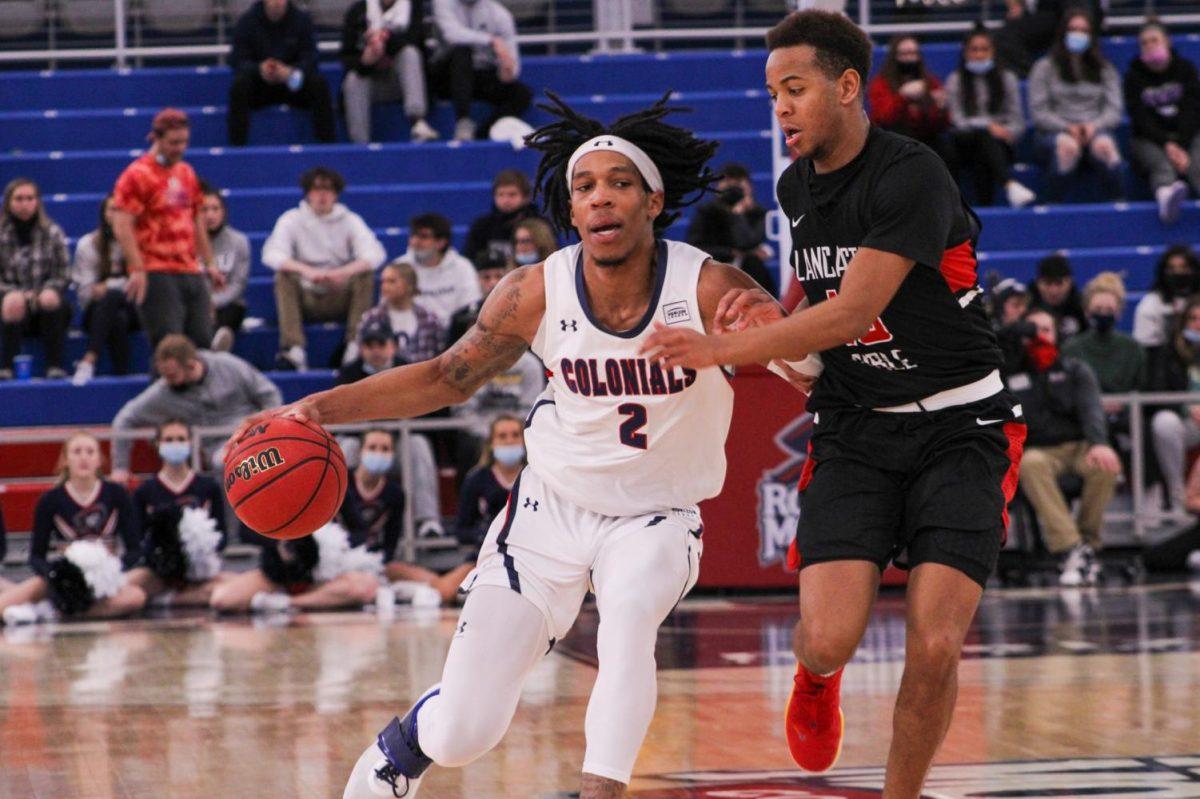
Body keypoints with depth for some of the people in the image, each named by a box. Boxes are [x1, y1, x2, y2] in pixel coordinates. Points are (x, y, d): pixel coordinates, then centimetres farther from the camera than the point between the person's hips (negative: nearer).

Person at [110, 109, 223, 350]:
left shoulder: (186, 173, 17)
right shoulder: (137, 175, -7)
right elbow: (122, 226, -13)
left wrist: (209, 264, 21)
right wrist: (137, 269, -20)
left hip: (191, 273, 7)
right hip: (156, 275, -7)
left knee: (202, 340, 4)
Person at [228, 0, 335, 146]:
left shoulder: (302, 20, -3)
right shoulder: (246, 21, -5)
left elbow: (309, 59, -10)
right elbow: (238, 60, -11)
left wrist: (291, 73, -33)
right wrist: (259, 69, -34)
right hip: (260, 87, -1)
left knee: (319, 84, -28)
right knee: (239, 84, -32)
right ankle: (237, 146, -33)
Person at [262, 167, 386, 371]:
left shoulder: (350, 220, 3)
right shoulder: (292, 220, 1)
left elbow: (375, 254, -13)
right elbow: (271, 254, -16)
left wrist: (345, 272, -34)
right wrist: (305, 270, -35)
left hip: (340, 299, 0)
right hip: (306, 299, 0)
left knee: (366, 275, -24)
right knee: (284, 276, -27)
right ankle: (293, 349, -38)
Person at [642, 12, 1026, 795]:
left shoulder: (912, 174, -18)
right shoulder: (796, 187, 7)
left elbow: (852, 314, -24)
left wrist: (720, 347, -25)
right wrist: (776, 317, 3)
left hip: (958, 428, -5)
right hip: (856, 429, 5)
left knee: (935, 648, -16)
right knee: (827, 642, -14)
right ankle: (818, 676, 23)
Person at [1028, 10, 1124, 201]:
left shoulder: (1105, 70, 18)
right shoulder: (1045, 68, 12)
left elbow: (1115, 110, 8)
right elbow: (1038, 112, 3)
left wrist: (1094, 126, -13)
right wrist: (1067, 127, -13)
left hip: (1095, 130, 1)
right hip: (1054, 132, -1)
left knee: (1104, 145, -37)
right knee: (1067, 146, -40)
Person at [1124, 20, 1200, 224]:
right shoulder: (1134, 76, 5)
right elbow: (1140, 118, -5)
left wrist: (1181, 145, -17)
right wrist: (1167, 145, -20)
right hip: (1148, 138, -2)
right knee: (1162, 165, -36)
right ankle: (1167, 197, -71)